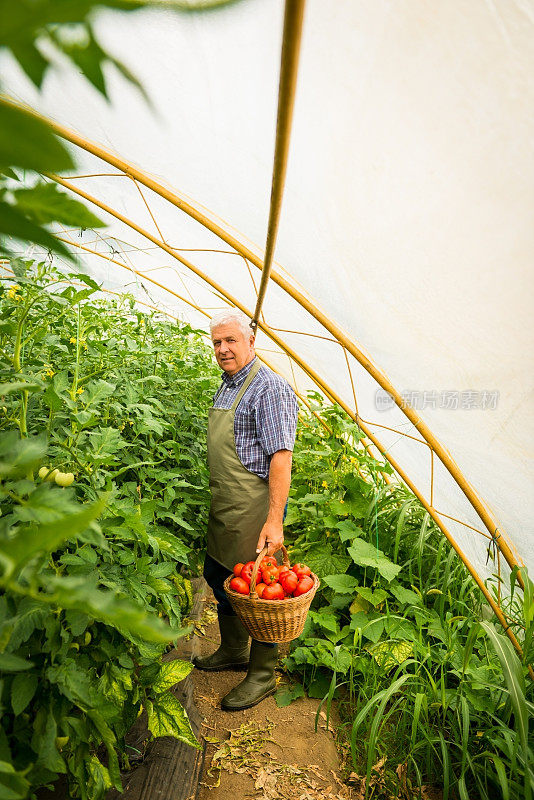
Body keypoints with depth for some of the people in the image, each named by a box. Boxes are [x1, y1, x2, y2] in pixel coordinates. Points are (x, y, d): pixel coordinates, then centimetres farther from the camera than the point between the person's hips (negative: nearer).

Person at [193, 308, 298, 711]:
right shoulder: (226, 385, 13)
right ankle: (233, 651, 43)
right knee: (218, 577, 21)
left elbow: (281, 457, -22)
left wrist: (274, 520, -25)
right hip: (223, 505, 10)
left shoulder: (269, 388, -16)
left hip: (254, 506, -9)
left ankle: (262, 675, 25)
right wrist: (217, 498, 20)